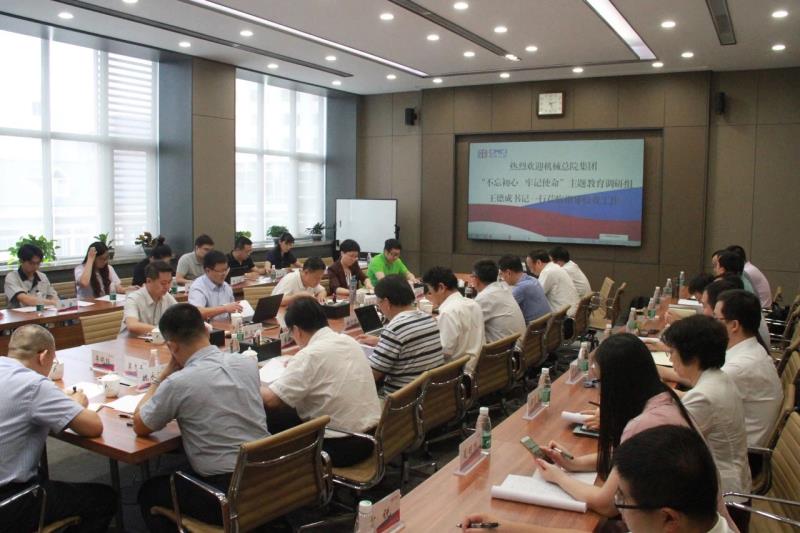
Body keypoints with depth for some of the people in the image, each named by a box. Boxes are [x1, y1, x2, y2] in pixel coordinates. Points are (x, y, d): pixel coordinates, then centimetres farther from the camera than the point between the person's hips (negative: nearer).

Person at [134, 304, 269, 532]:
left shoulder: (178, 383, -18)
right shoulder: (248, 364, 0)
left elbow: (139, 427, 0)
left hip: (226, 496, -6)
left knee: (149, 492, 23)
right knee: (185, 472, 34)